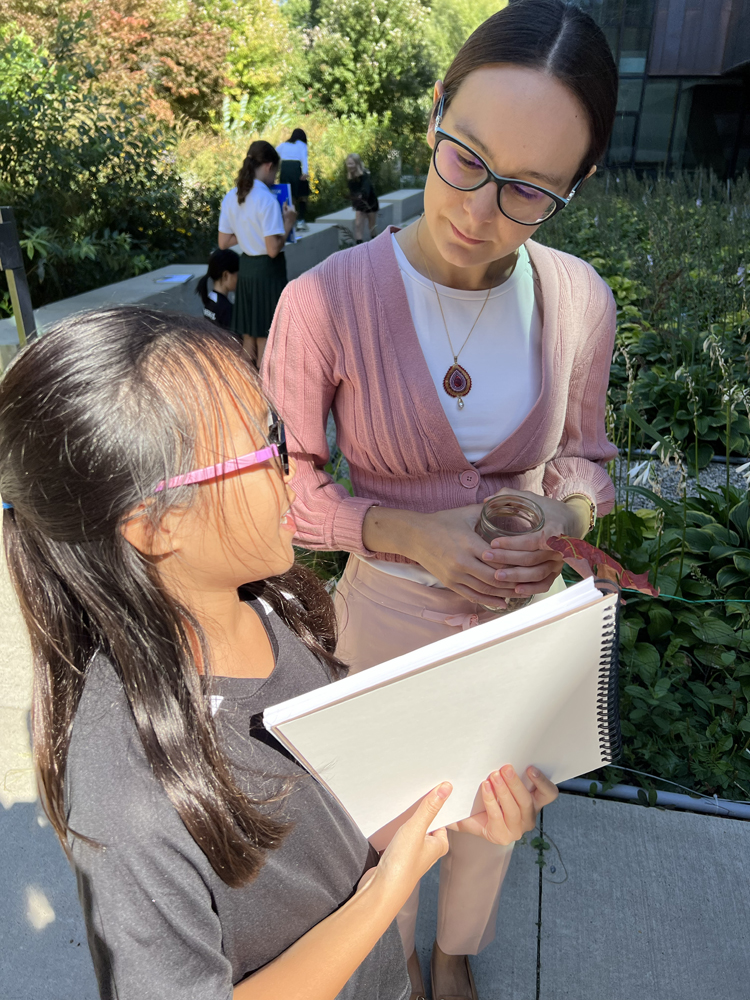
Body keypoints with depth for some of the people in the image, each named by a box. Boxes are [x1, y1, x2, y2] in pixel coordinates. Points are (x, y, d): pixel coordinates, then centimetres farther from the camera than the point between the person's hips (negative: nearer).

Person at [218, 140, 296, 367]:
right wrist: (288, 222, -6)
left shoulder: (231, 197, 3)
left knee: (249, 338, 16)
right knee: (266, 342, 2)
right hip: (268, 271, -7)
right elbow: (273, 249, -20)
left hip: (246, 267, 7)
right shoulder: (266, 199, -17)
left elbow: (223, 243, 7)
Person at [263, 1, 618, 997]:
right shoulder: (326, 302, -24)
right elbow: (282, 486, -13)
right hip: (390, 619, -2)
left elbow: (584, 453, 2)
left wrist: (565, 519, -20)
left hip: (525, 619, 3)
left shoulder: (580, 301, -14)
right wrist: (406, 532, -28)